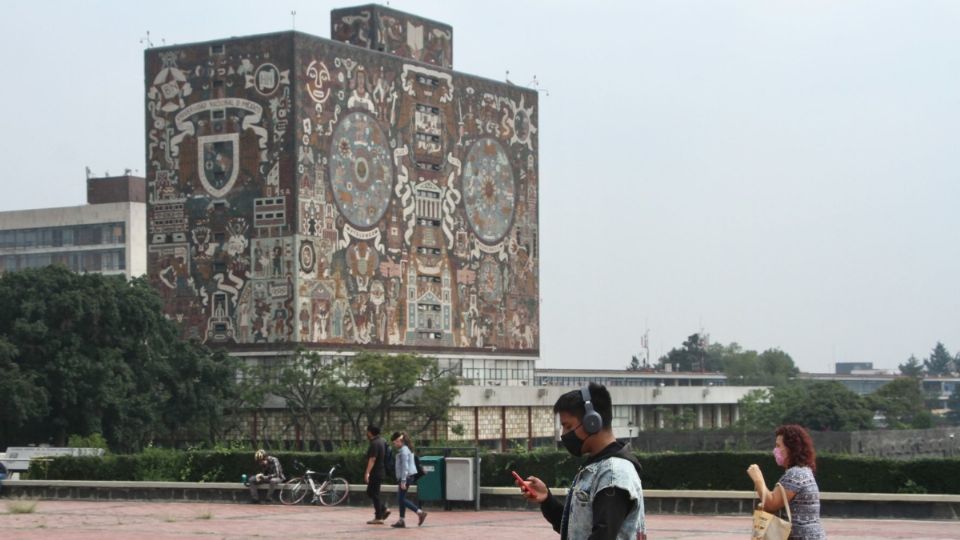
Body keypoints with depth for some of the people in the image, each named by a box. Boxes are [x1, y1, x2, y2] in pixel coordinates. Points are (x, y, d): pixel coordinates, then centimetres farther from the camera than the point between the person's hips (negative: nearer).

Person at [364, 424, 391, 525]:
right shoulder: (382, 441, 13)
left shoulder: (374, 444, -18)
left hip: (376, 473, -10)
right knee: (370, 492, 17)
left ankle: (378, 518, -1)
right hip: (381, 471, 10)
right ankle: (384, 509, 14)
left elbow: (372, 459, -26)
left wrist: (367, 472, -30)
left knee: (374, 494, -4)